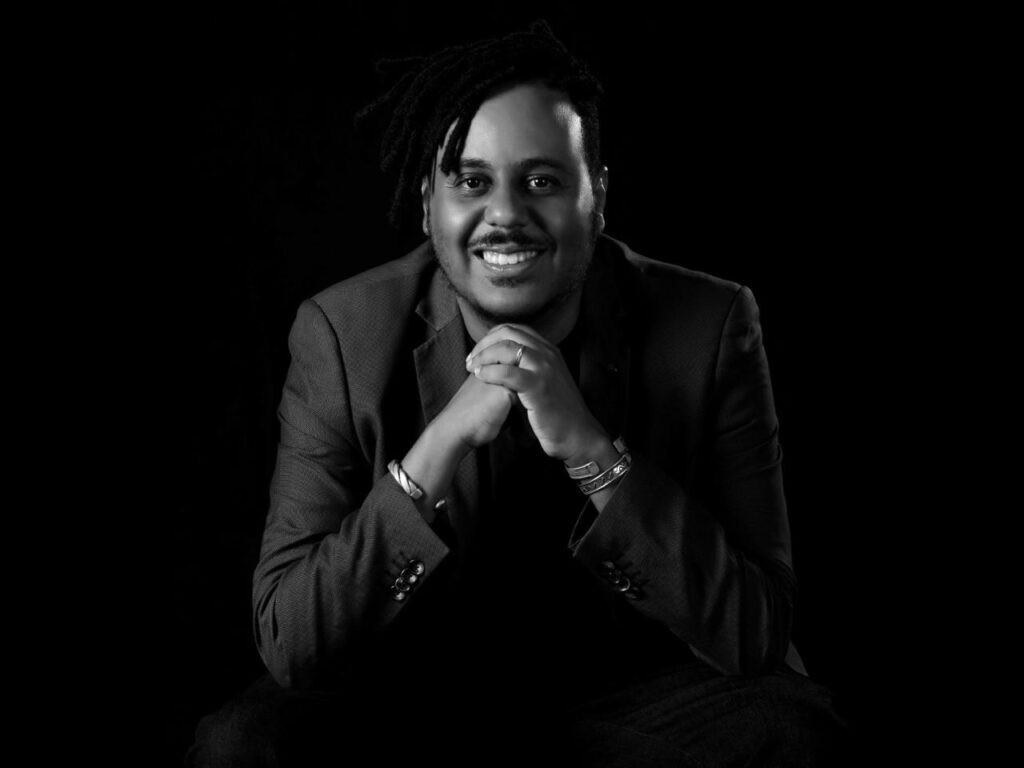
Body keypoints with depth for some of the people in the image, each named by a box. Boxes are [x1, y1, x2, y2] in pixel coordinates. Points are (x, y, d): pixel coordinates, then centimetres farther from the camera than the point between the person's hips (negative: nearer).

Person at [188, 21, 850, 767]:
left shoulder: (710, 327, -14)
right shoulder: (342, 333, -13)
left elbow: (756, 634, -18)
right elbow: (288, 641, -17)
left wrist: (590, 451, -30)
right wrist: (439, 448, -31)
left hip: (632, 700, 1)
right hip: (411, 701, 0)